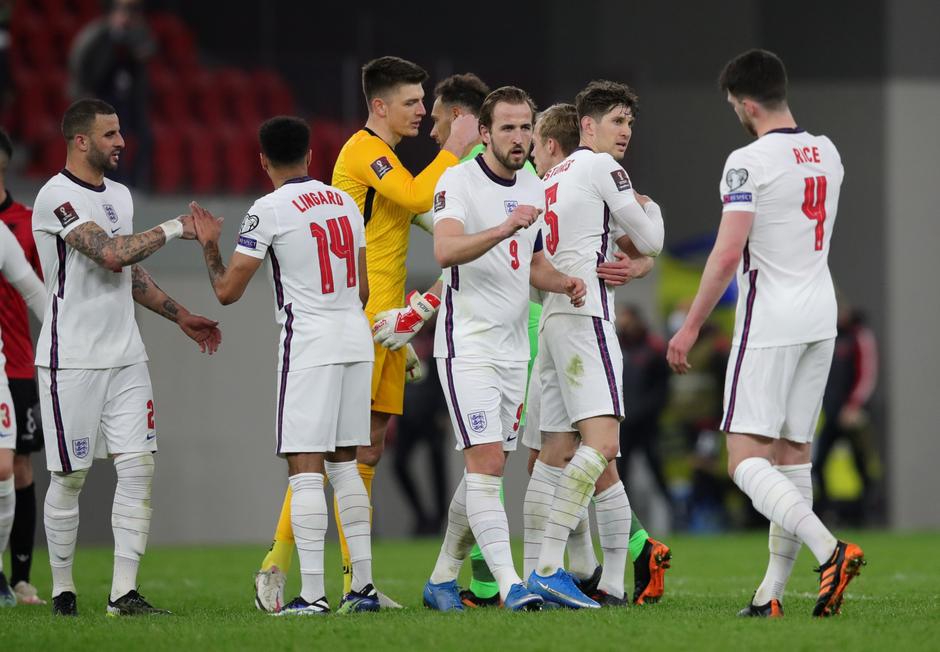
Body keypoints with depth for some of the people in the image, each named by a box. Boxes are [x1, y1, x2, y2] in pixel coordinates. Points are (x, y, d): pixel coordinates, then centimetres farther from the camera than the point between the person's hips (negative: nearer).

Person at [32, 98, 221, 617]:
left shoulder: (119, 196, 15)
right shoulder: (57, 198, -14)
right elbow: (111, 254, -24)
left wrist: (179, 316, 21)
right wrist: (174, 229, -16)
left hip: (125, 357, 7)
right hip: (72, 361, -7)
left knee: (138, 467, -3)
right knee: (69, 478, 0)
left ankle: (124, 593, -3)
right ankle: (62, 590, 14)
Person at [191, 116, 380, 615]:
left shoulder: (268, 210, -8)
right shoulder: (344, 202, 12)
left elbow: (227, 291, -6)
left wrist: (209, 245, 12)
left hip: (309, 345, -7)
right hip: (356, 338, 7)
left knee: (305, 467, -6)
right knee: (344, 462, 14)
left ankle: (312, 593, -11)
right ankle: (363, 585, 12)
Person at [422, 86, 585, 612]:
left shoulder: (534, 188, 12)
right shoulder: (459, 182, -11)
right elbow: (446, 251, -28)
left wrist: (564, 283, 2)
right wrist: (504, 228, -41)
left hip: (514, 348, 8)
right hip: (467, 346, -8)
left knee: (487, 474, 11)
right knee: (486, 464, -16)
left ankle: (443, 579, 22)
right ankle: (510, 586, -22)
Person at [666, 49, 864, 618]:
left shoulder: (748, 162, -13)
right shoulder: (828, 155, 9)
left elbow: (728, 254, -18)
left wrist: (691, 326, -13)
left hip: (770, 322, -8)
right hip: (821, 318, 8)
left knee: (747, 459, -9)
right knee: (794, 455, 8)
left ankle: (829, 550, -27)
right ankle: (773, 590, 7)